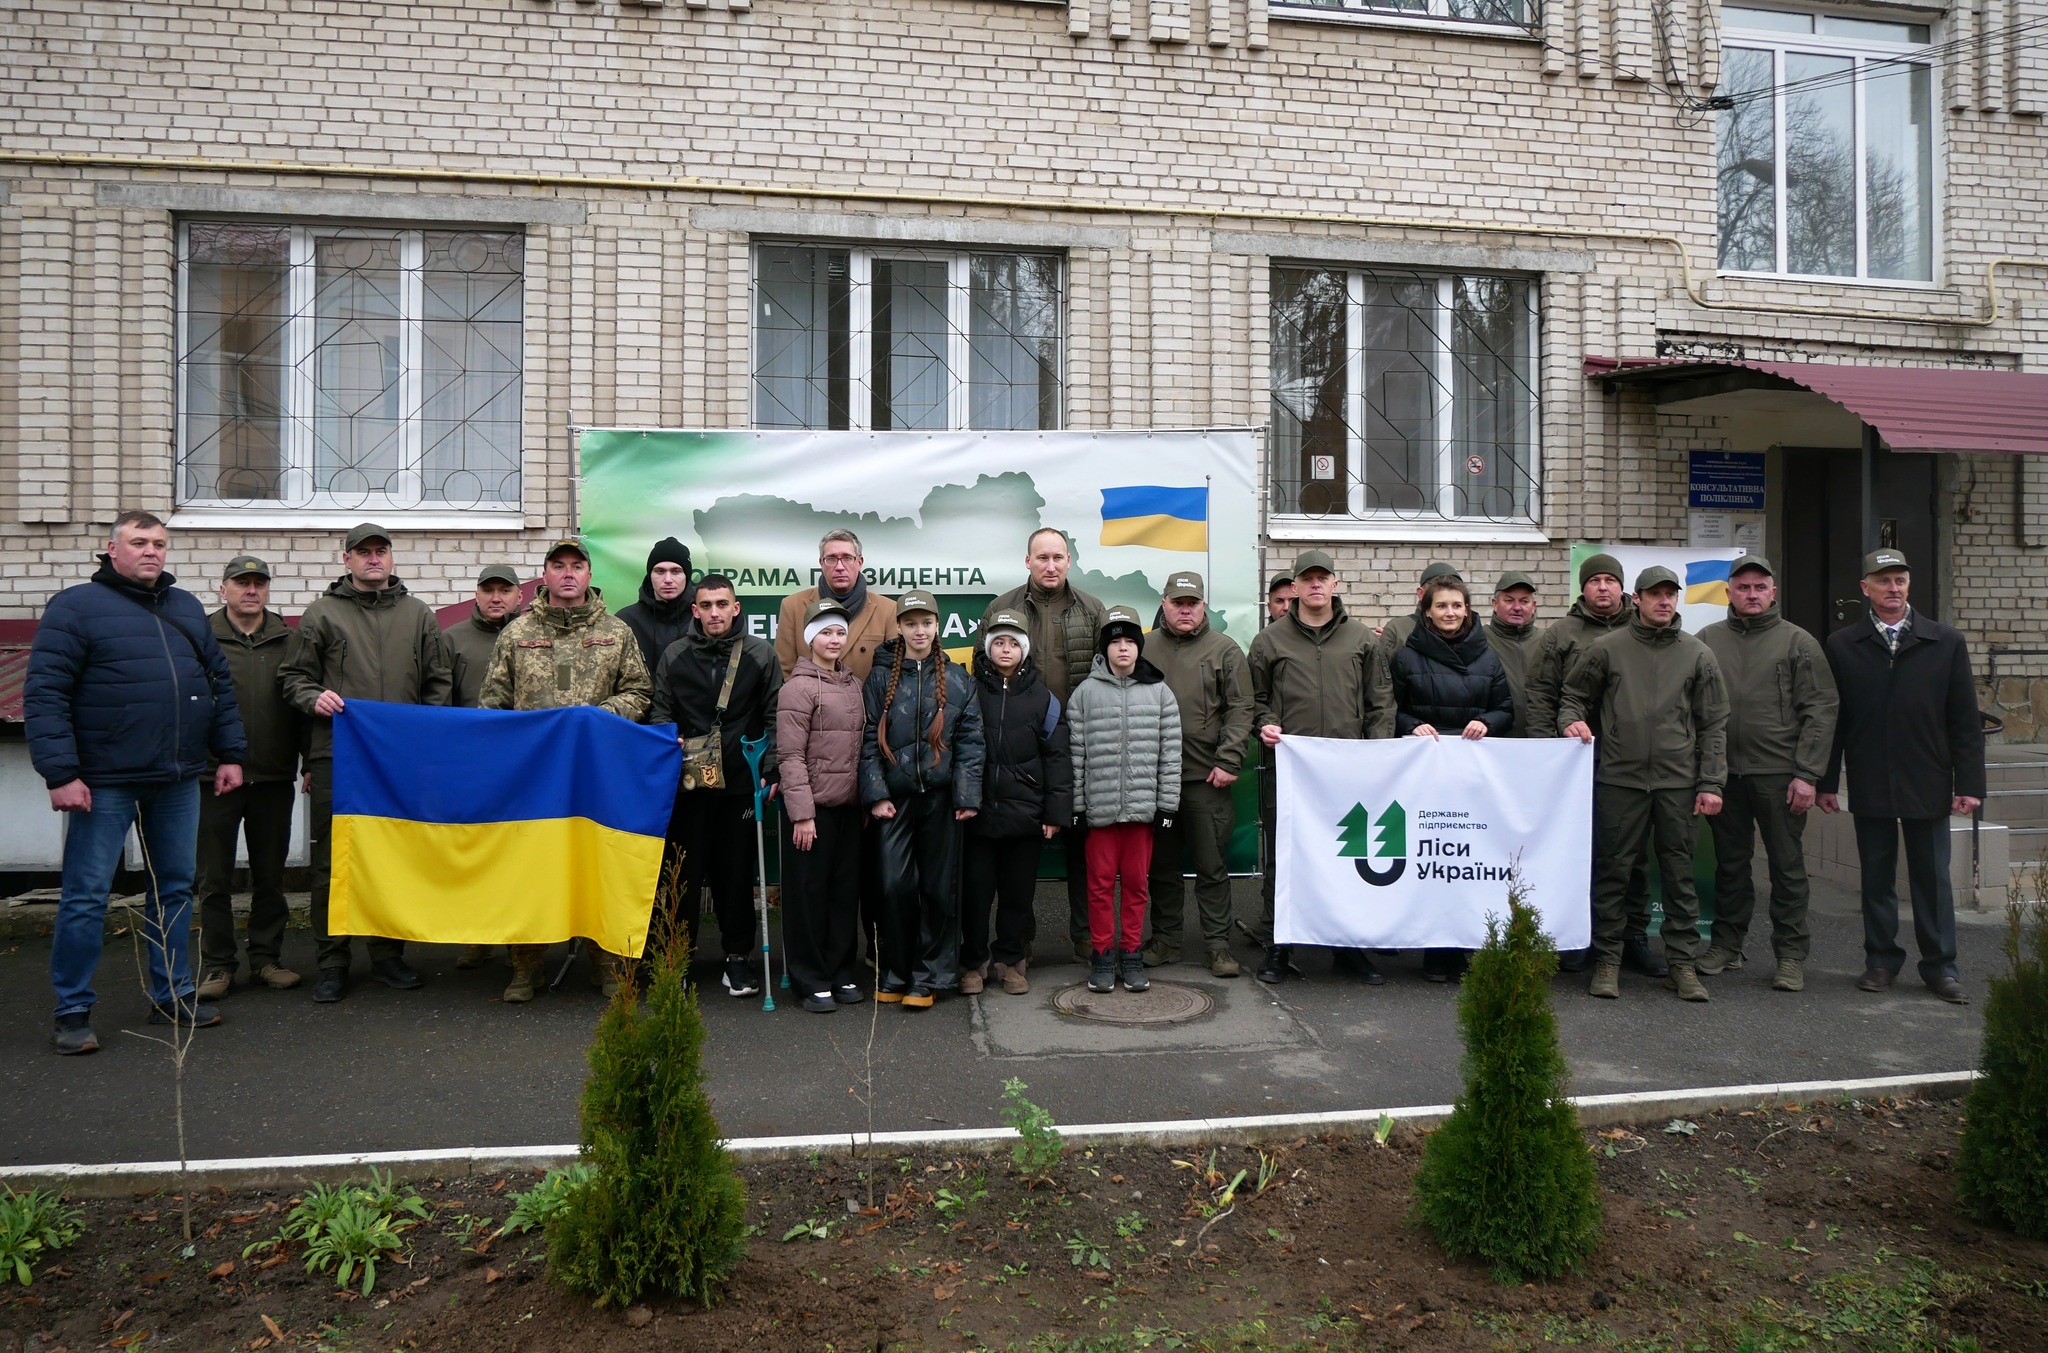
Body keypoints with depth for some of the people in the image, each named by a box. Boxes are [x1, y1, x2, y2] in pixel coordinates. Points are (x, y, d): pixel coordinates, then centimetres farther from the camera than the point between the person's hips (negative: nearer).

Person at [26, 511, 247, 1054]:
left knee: (175, 890, 12)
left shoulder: (186, 607, 14)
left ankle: (173, 995, 23)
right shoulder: (75, 606, -3)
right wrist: (61, 773, -16)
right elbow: (44, 694, -9)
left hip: (178, 783, 5)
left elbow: (220, 683, 17)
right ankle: (73, 1012, 14)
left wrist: (230, 754, 11)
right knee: (85, 897, 2)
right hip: (105, 784, -5)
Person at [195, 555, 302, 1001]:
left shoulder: (287, 640, 8)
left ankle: (267, 956, 22)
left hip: (273, 779, 2)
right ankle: (216, 964, 16)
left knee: (271, 875, 10)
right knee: (214, 877, 6)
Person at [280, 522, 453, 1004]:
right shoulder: (322, 613, 7)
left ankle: (388, 955, 19)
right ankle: (332, 961, 11)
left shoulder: (418, 613, 13)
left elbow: (439, 682, 16)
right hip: (336, 754, -2)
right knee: (332, 860, 1)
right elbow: (292, 676, 9)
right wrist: (314, 698, -11)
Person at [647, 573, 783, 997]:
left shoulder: (761, 654, 5)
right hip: (687, 782, 1)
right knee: (684, 871, 4)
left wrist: (770, 769, -4)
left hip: (741, 783, -1)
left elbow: (775, 718, 4)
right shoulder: (674, 656, 9)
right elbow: (660, 712, 10)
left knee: (738, 872, 5)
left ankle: (738, 957, 17)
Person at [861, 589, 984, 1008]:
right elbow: (869, 739, 1)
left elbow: (969, 739, 3)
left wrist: (968, 796, -5)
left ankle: (929, 977, 16)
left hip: (940, 798, 1)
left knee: (940, 886, 4)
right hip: (895, 798, 0)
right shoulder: (881, 678, 5)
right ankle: (893, 974, 15)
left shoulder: (957, 679, 6)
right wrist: (875, 795, -7)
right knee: (896, 885, -2)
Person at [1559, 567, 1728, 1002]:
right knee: (1613, 870, 3)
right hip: (1619, 778, -1)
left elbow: (1713, 725, 8)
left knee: (1680, 872, 5)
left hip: (1678, 781, 1)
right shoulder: (1607, 649, 5)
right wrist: (1573, 720, -9)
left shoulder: (1698, 655, 8)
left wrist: (1711, 783, 2)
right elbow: (1573, 696, 14)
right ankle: (1607, 959, 12)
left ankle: (1682, 962, 15)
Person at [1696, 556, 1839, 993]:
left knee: (1787, 866, 3)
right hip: (1724, 773, 2)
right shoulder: (1707, 640, 7)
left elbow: (1820, 711, -2)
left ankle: (1791, 953, 13)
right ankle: (1726, 944, 23)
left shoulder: (1798, 642, 1)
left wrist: (1806, 774, -10)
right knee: (1730, 863, 12)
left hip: (1779, 775, -2)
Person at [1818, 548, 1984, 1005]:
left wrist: (1969, 783, -2)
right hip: (1869, 787, 0)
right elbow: (1831, 719, 3)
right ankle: (1881, 959, 19)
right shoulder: (1842, 646, 2)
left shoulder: (1946, 642, 4)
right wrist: (1826, 782, 0)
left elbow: (1965, 721, 3)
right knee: (1876, 877, 9)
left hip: (1928, 786, 0)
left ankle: (1940, 965, 17)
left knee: (1932, 877, 7)